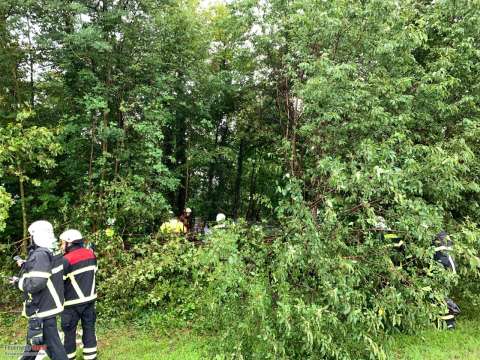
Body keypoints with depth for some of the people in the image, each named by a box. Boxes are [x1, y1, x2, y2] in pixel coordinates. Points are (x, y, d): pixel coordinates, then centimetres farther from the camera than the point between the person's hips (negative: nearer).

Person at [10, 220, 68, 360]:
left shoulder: (40, 255, -22)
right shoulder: (51, 253, 6)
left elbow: (35, 283, -28)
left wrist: (18, 281, -11)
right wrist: (26, 266, 13)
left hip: (42, 310, -10)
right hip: (48, 305, 10)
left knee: (52, 346, 1)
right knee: (33, 343, 24)